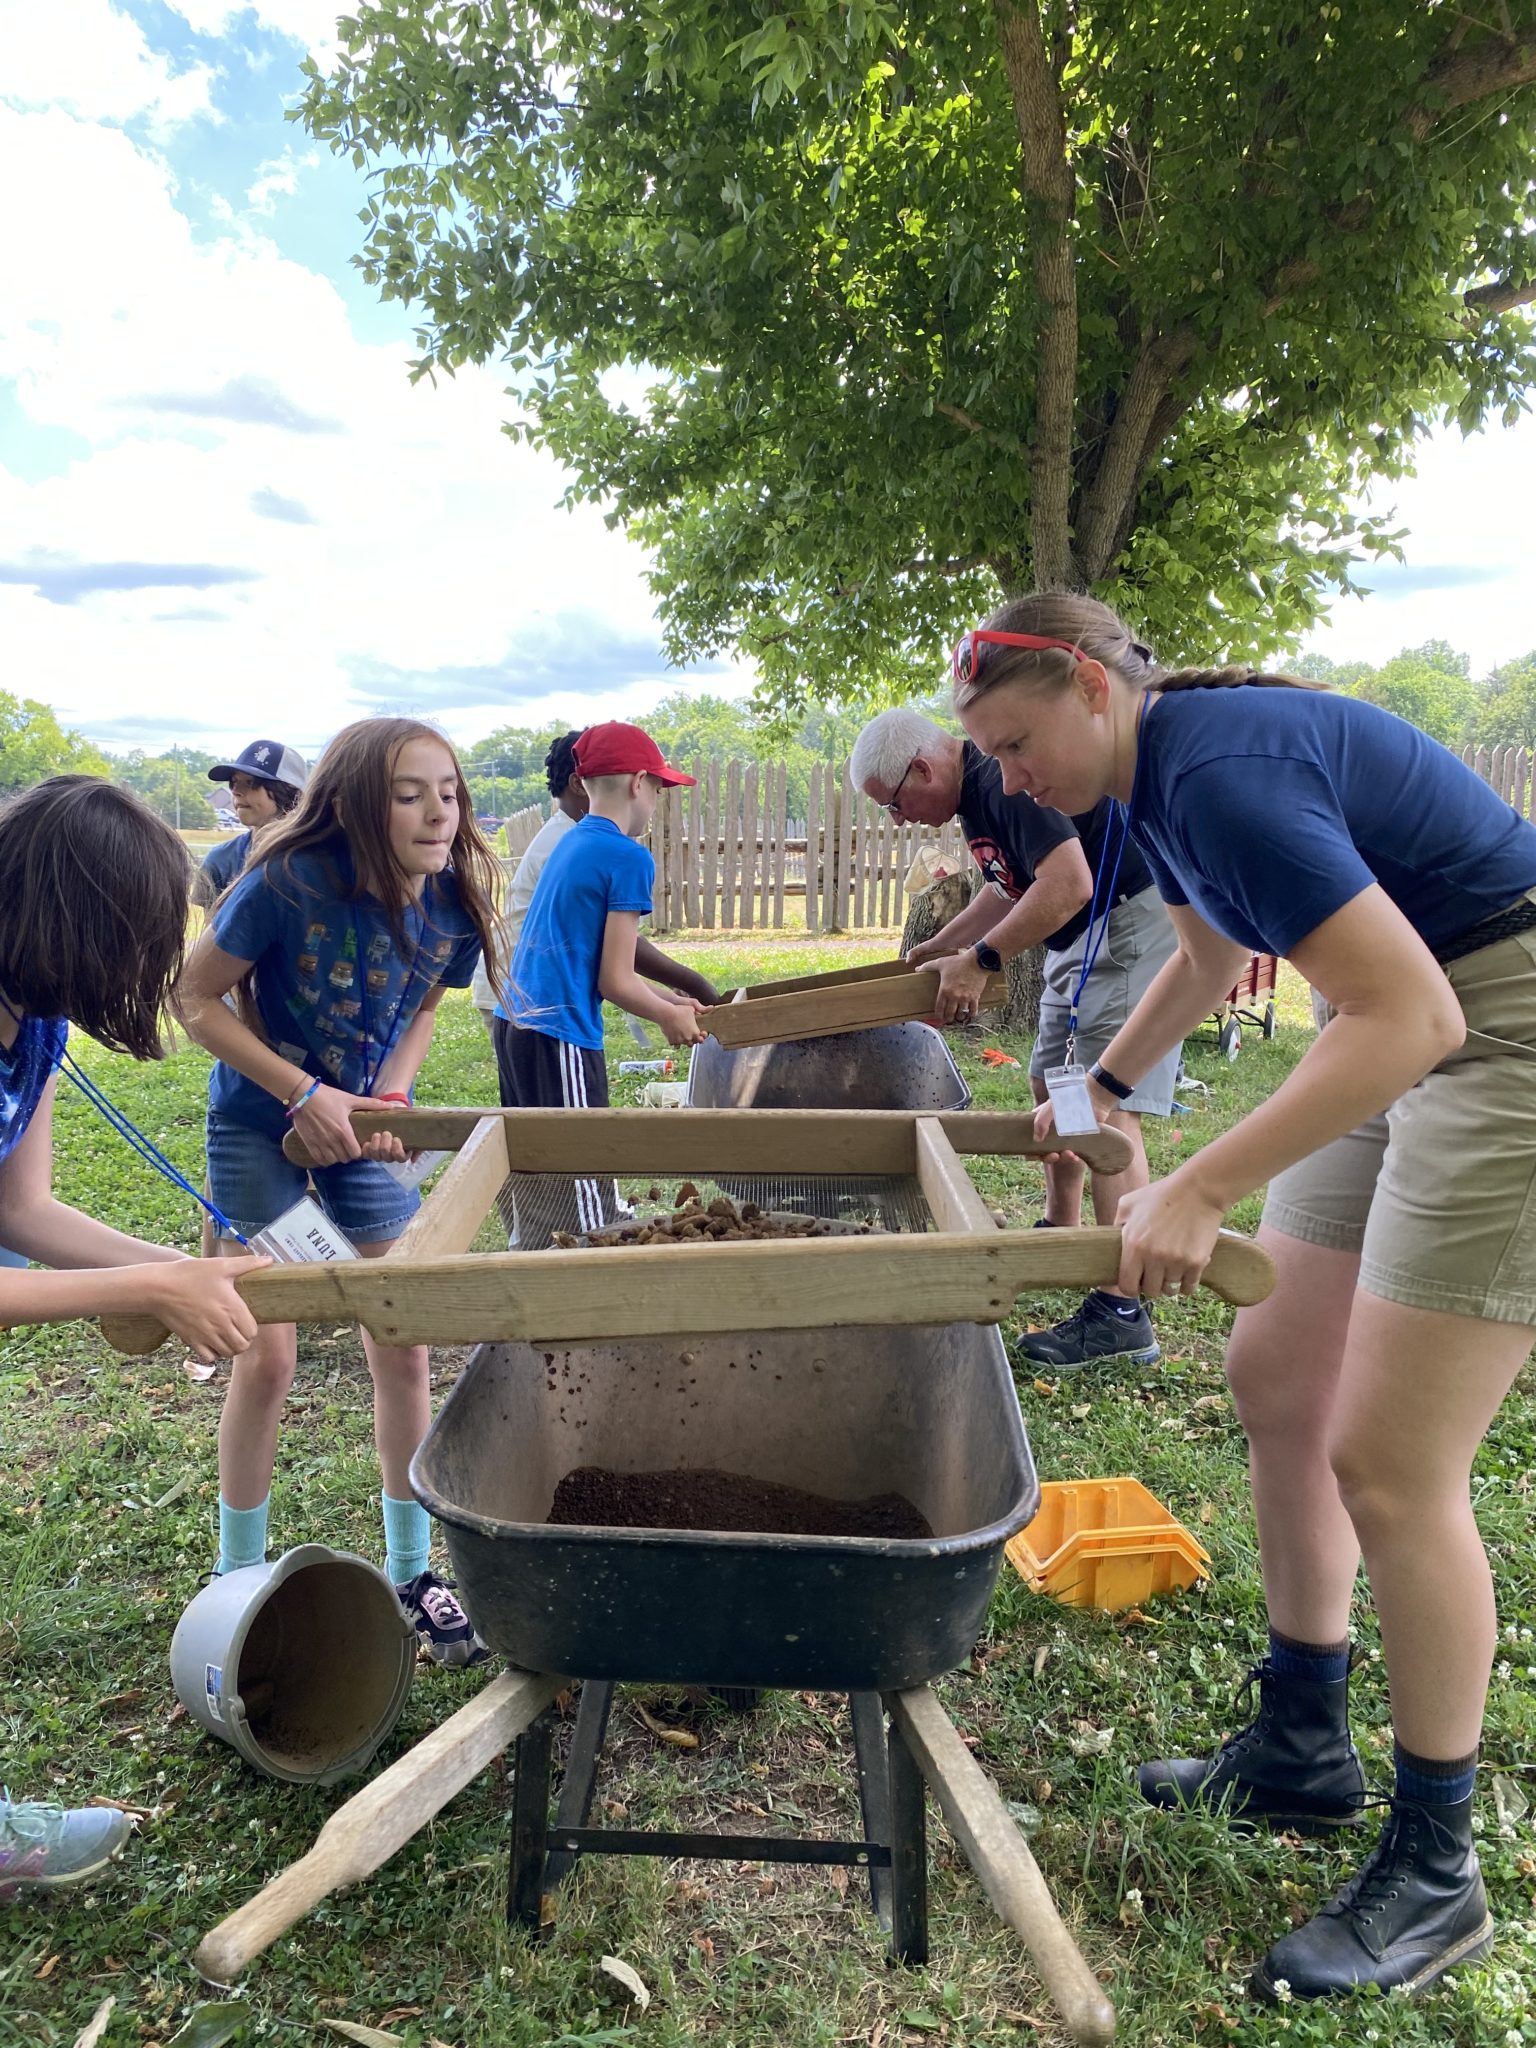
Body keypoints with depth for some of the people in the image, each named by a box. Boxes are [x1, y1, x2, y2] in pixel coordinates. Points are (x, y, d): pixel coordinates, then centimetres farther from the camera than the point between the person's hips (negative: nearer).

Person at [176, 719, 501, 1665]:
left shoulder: (452, 906, -14)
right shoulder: (291, 884, -26)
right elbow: (198, 997, -14)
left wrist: (391, 1097, -12)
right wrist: (304, 1095, -21)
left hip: (367, 1126, 4)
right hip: (260, 1124, -3)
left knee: (405, 1349, 4)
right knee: (267, 1358, -2)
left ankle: (412, 1572, 22)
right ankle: (238, 1576, 22)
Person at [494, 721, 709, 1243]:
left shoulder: (570, 842, 14)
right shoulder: (629, 858, -11)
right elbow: (614, 982, -11)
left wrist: (669, 1000, 22)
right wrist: (672, 1018, 6)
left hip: (514, 1023, 9)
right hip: (560, 1035, -9)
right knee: (587, 1189, -2)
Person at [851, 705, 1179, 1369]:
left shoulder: (1006, 775, -22)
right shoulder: (974, 791, 11)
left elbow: (1068, 885, -31)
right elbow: (1009, 889, 25)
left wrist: (979, 961, -24)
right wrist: (939, 946, 22)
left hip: (1132, 923, -11)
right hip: (1083, 939, 11)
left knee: (1106, 1106, -16)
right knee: (1050, 1085, 17)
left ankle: (1122, 1314, -15)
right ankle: (1061, 1232, 34)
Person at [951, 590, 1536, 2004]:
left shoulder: (1220, 767, -25)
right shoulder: (1160, 771, 5)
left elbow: (1409, 1015, -30)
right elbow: (1214, 952, 23)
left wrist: (1201, 1192, -30)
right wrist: (1101, 1087, 22)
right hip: (1399, 1040, 10)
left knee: (1387, 1465, -7)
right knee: (1275, 1383, 11)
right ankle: (1302, 1753, 28)